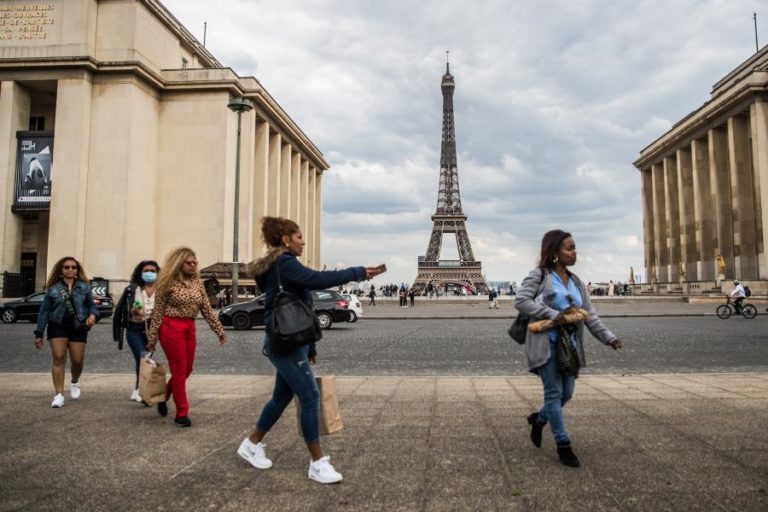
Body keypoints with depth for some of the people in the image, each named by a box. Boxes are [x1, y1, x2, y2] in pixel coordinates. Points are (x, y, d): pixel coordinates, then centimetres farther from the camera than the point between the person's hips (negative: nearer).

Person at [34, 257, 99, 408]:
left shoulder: (84, 286, 5)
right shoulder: (53, 288, 2)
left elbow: (91, 305, 10)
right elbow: (44, 311, 4)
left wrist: (93, 315, -14)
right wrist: (39, 333, 2)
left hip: (78, 328, 1)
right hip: (58, 327, -1)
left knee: (77, 360, 2)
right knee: (58, 359, -8)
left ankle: (75, 382, 35)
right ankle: (59, 395, -2)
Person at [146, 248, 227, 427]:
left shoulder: (197, 282, 7)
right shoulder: (168, 283, -7)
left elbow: (207, 309, 9)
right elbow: (157, 312, -5)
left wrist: (219, 330, 5)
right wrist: (151, 338, -6)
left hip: (190, 329, 6)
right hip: (171, 329, -6)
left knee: (187, 371, 13)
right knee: (179, 371, -2)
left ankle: (163, 395, 38)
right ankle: (182, 413, 9)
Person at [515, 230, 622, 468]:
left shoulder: (576, 282, 13)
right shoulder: (539, 275, -6)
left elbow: (589, 314, 10)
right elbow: (520, 301, -16)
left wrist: (608, 337, -3)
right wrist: (553, 315, -21)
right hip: (547, 343, -6)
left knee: (567, 393, 9)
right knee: (554, 392, -4)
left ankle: (539, 419, 35)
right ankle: (563, 445, 7)